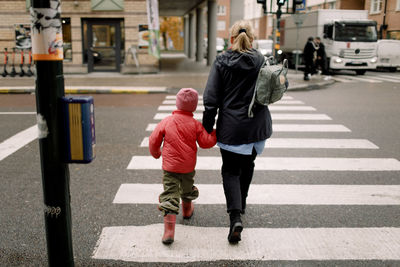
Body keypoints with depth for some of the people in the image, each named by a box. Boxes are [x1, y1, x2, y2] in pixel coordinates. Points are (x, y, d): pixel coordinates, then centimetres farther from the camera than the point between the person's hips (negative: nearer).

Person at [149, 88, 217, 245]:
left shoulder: (166, 122, -7)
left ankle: (169, 231, -14)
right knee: (187, 188, 28)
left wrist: (155, 153, 17)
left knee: (170, 195, -4)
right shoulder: (196, 124, -7)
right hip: (188, 166, 2)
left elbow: (153, 141, -2)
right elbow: (206, 142, -5)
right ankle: (187, 210, 56)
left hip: (170, 166, -2)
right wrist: (215, 134, 12)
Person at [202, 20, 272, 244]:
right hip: (257, 125, 3)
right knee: (248, 164, 24)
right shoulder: (261, 61, 1)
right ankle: (242, 203, 41)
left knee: (230, 170, 7)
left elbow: (211, 99, -9)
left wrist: (207, 127, -2)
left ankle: (236, 216, -10)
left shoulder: (222, 62, -6)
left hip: (231, 127, -3)